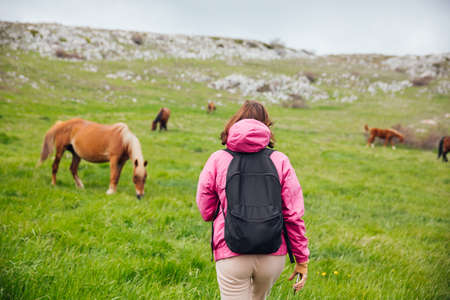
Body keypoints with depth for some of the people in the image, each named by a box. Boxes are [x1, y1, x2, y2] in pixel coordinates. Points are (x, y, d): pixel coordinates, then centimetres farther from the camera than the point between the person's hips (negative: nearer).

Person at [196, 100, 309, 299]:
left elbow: (206, 212, 5)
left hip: (231, 256, -2)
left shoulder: (217, 160, 1)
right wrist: (302, 259, 6)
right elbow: (294, 215, -1)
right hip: (273, 254, 2)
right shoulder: (280, 161, 2)